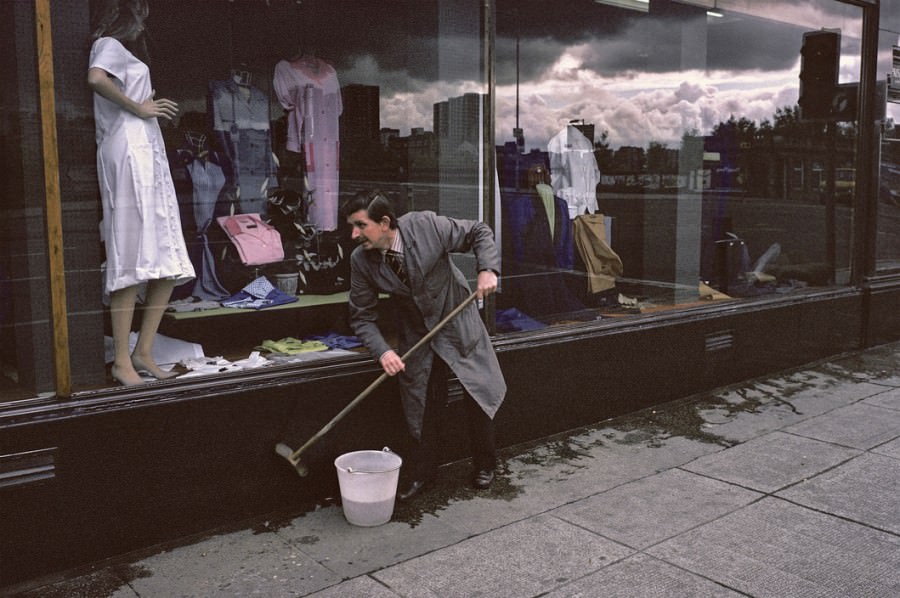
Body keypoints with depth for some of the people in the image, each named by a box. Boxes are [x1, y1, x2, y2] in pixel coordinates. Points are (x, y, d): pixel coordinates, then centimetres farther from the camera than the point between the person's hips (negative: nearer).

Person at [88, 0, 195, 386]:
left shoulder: (122, 50, 30)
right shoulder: (109, 44, 2)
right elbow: (96, 78, -21)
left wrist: (154, 108, 12)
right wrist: (137, 108, -11)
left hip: (148, 153, 9)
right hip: (129, 151, -9)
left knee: (167, 264, 3)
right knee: (134, 262, -13)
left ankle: (143, 353, 5)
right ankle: (122, 361, -11)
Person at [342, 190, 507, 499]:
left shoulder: (426, 225, -25)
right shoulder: (360, 260, -16)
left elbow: (479, 232, -11)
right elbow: (362, 317, -9)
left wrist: (487, 270, -25)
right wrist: (382, 351, -25)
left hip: (457, 321, -1)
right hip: (416, 334, 2)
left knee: (481, 393, 7)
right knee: (422, 407, 5)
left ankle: (484, 465, 30)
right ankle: (423, 472, 27)